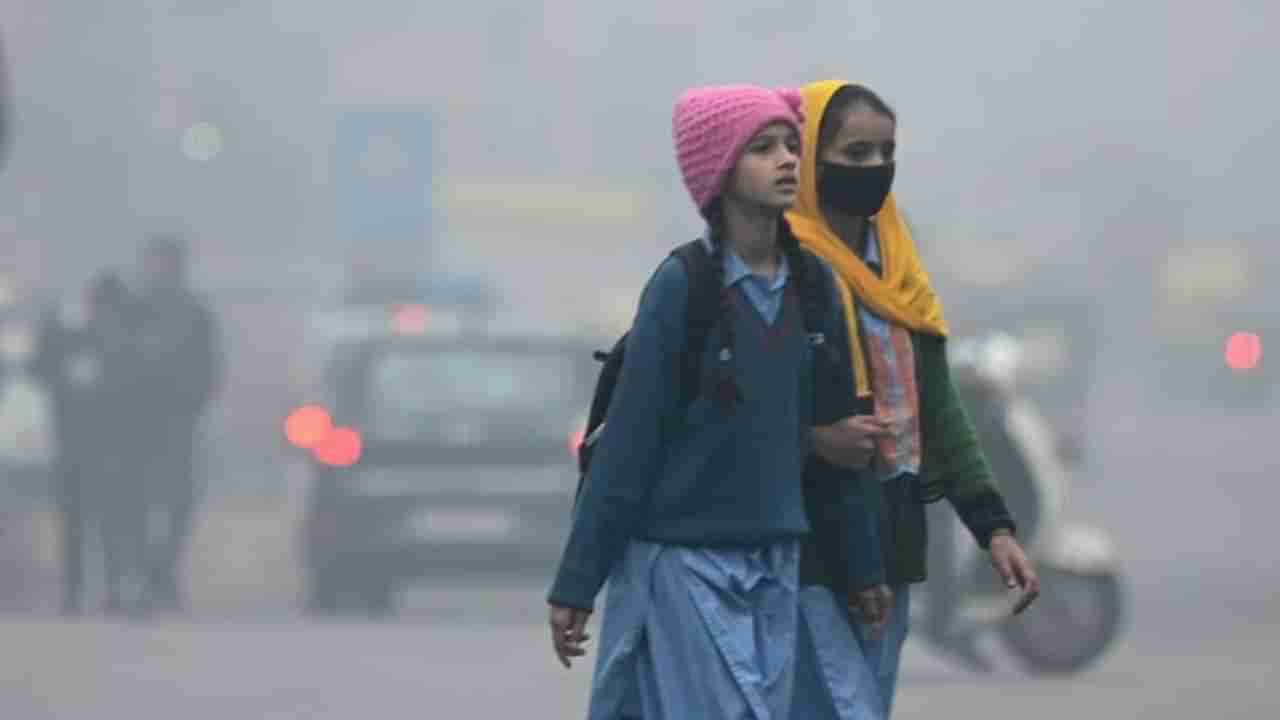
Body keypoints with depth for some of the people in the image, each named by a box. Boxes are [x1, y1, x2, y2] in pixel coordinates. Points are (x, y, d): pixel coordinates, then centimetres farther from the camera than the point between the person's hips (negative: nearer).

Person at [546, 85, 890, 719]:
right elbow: (627, 441, -8)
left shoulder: (814, 285, 5)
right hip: (683, 564, -5)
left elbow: (836, 431, 13)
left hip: (774, 566, 5)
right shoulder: (682, 286, -10)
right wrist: (575, 587, -7)